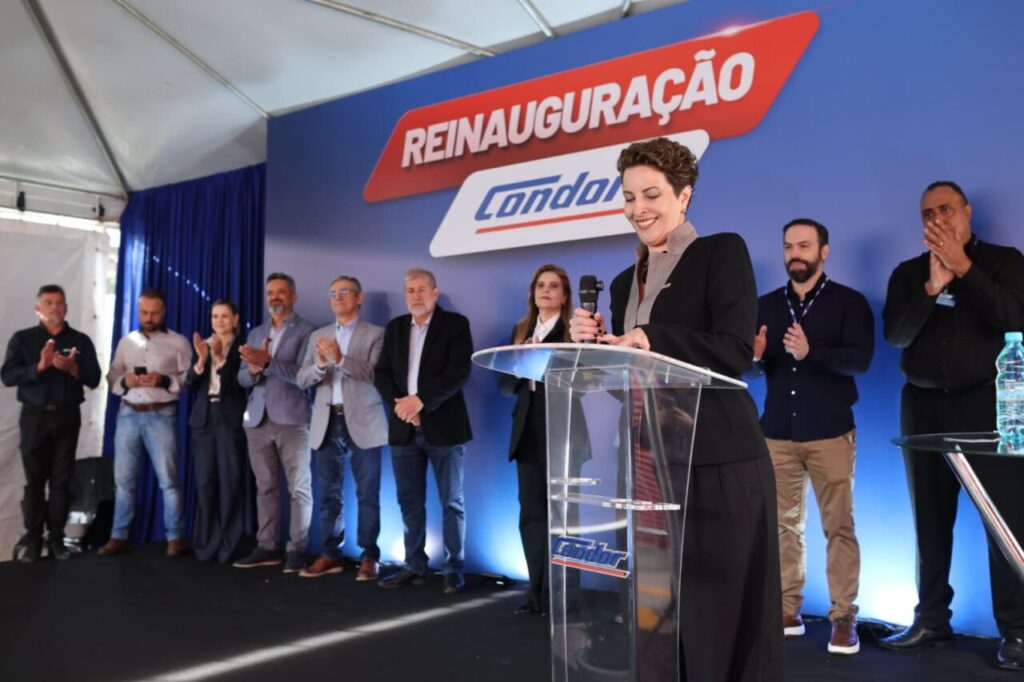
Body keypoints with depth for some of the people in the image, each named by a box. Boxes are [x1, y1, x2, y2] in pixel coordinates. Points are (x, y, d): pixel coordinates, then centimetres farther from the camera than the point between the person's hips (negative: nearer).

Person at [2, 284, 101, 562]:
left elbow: (94, 379, 1)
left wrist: (73, 368, -18)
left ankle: (56, 539, 9)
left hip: (67, 416, 1)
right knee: (34, 479, 2)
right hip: (34, 416, -1)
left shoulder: (81, 341, 6)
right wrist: (40, 367, -21)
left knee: (61, 480, 3)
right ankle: (33, 539, 9)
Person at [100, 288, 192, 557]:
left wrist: (164, 380, -18)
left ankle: (175, 537, 5)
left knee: (168, 479, -2)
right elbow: (111, 377, 11)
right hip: (128, 414, 4)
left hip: (161, 415, -4)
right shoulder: (126, 342, 13)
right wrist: (124, 381, -10)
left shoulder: (178, 342, 2)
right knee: (123, 478, 7)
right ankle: (119, 536, 16)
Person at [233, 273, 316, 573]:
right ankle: (267, 547, 13)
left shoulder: (306, 331, 0)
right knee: (265, 487, 8)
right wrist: (253, 369, -9)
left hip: (292, 419, -5)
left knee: (299, 488, -3)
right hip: (258, 419, 5)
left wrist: (267, 361, -20)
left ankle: (296, 549, 2)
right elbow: (243, 378, 13)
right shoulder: (256, 334, 18)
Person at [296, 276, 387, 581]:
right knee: (328, 493, 7)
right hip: (328, 423, 4)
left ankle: (369, 556, 7)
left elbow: (376, 374, -13)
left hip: (362, 423, -4)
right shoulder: (318, 336, 14)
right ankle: (331, 554, 16)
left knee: (367, 494, 0)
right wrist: (319, 365, -14)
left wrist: (340, 359, -22)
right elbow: (302, 380, 6)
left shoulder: (375, 334, 1)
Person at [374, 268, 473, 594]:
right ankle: (415, 566, 17)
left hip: (443, 426, -4)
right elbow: (381, 373, 8)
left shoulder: (455, 324, -2)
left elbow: (459, 372, -13)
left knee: (451, 502, 2)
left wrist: (420, 400, -19)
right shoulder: (394, 327, 13)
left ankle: (453, 569, 9)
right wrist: (400, 405, -9)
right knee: (410, 502, 8)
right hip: (404, 427, 5)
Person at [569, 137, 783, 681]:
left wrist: (653, 341, -24)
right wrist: (595, 343, -2)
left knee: (721, 608, 1)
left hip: (718, 463, -6)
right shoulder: (625, 281, 17)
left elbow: (736, 351, -14)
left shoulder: (722, 252, -1)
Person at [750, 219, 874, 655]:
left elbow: (860, 359, -11)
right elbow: (756, 368, 8)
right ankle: (787, 611, 13)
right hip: (777, 432, 3)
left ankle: (843, 618, 6)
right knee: (784, 523, 5)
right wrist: (755, 357, -15)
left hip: (830, 432, -3)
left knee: (838, 525, -1)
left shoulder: (849, 302, 3)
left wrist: (810, 353, -27)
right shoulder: (766, 305, 13)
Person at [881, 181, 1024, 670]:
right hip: (923, 406, 3)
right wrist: (932, 287, -16)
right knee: (930, 519, 7)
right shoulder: (908, 273, 11)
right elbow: (895, 334, -3)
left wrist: (962, 268, -15)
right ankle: (931, 619, 16)